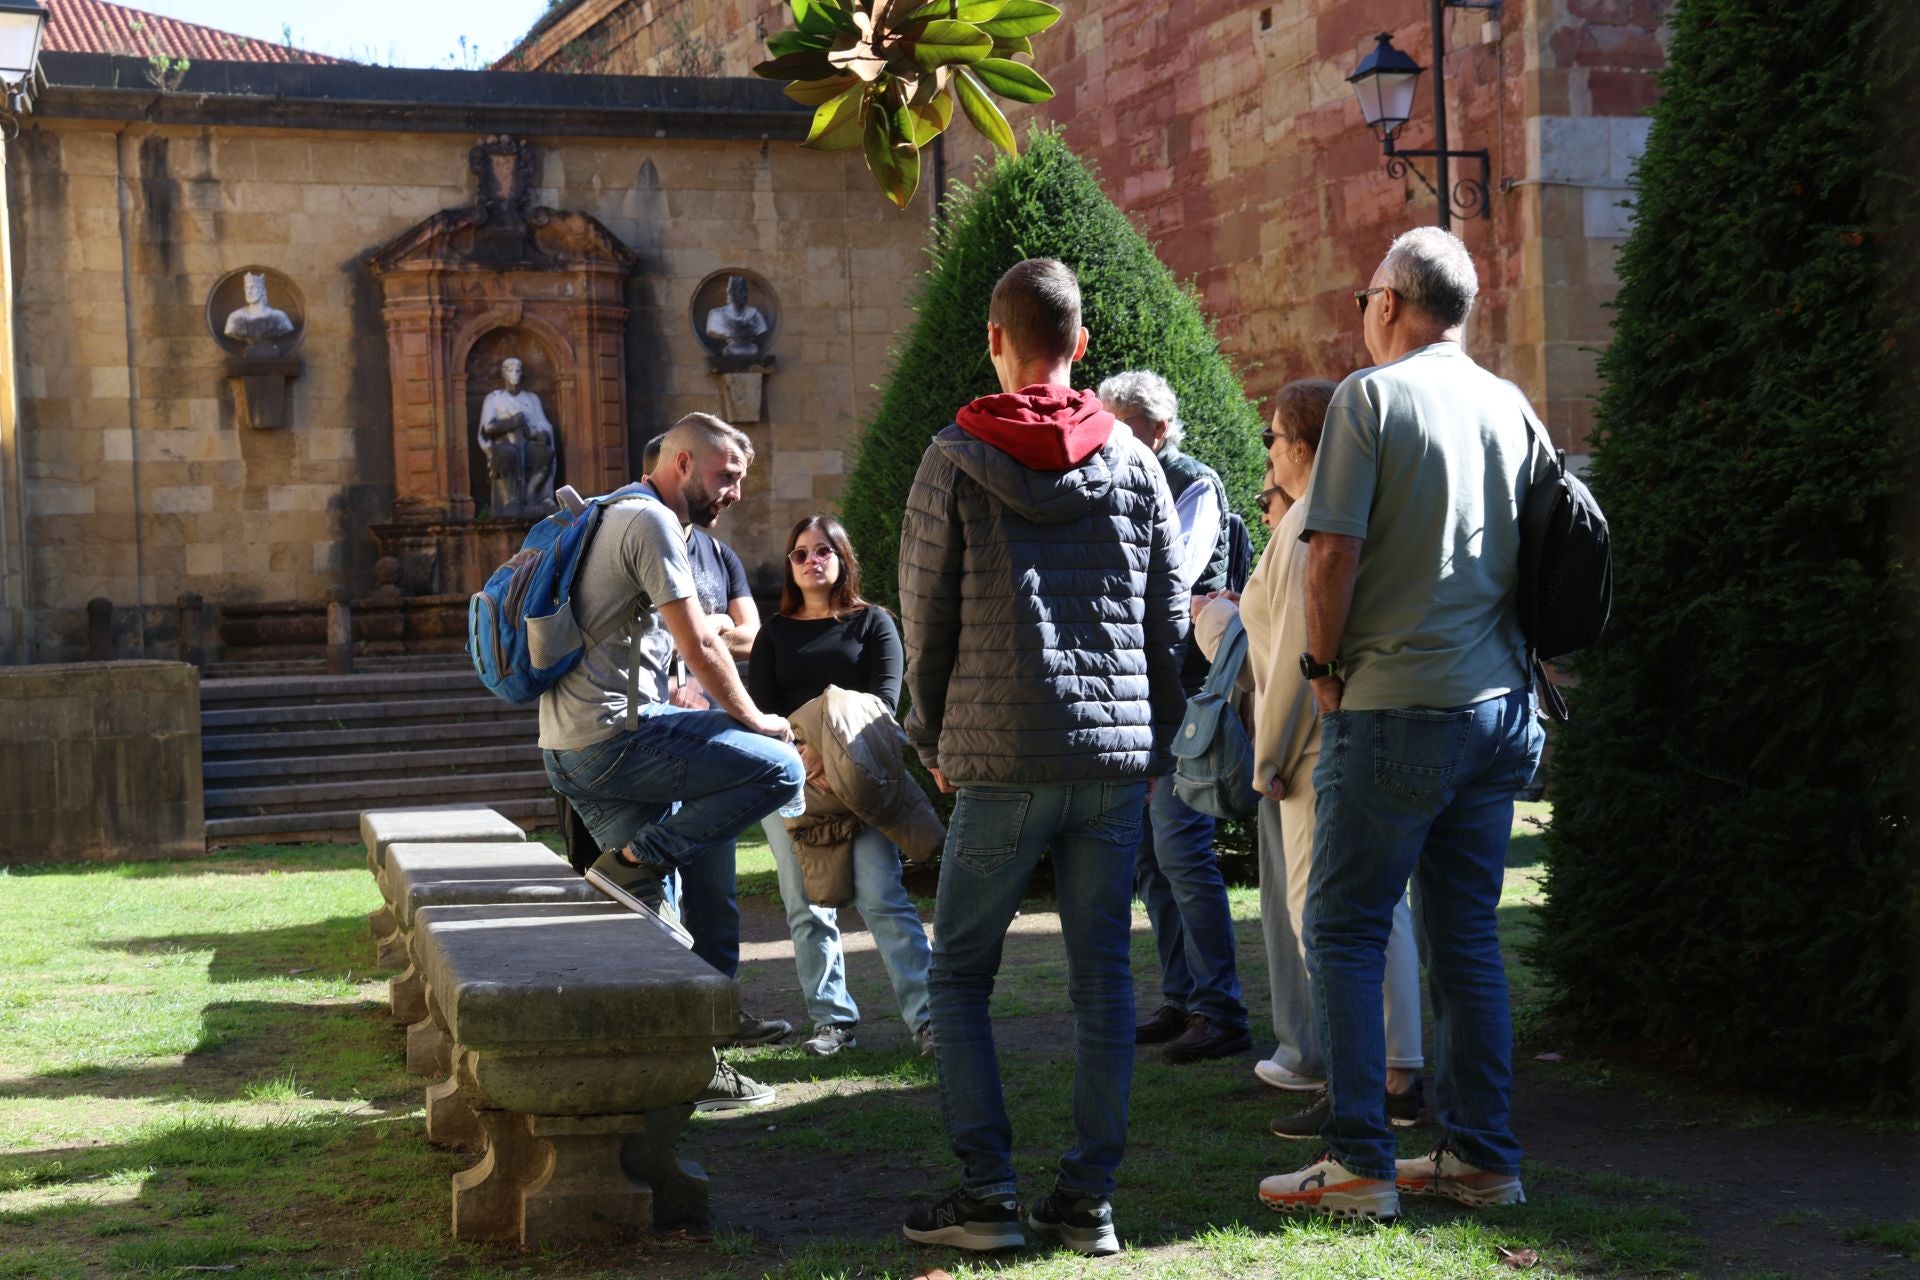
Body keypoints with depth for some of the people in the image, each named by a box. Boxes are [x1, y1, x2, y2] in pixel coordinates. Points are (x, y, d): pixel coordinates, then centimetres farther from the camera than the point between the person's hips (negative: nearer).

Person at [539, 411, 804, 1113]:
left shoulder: (620, 517, 24)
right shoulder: (652, 521, -9)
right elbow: (700, 646, -12)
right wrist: (754, 719, 1)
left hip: (571, 749, 10)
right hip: (614, 737, -10)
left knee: (655, 915, 11)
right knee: (780, 768, -13)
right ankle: (633, 861, -13)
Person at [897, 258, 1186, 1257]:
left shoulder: (955, 461, -2)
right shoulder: (1133, 463, 7)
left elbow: (925, 614, 1)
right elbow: (1169, 619, 9)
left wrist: (934, 741, 13)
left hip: (1001, 761, -3)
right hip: (1118, 758, 3)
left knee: (958, 976, 7)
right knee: (1101, 978, 8)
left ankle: (987, 1192, 3)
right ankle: (1090, 1198, 10)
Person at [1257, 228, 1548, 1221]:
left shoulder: (1372, 397, -7)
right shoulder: (1512, 406, 11)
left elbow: (1333, 552, -14)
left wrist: (1324, 667, -2)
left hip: (1396, 703, -6)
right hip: (1500, 704, 6)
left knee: (1347, 930, 1)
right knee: (1467, 933, 12)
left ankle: (1360, 1164, 1)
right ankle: (1481, 1155, 15)